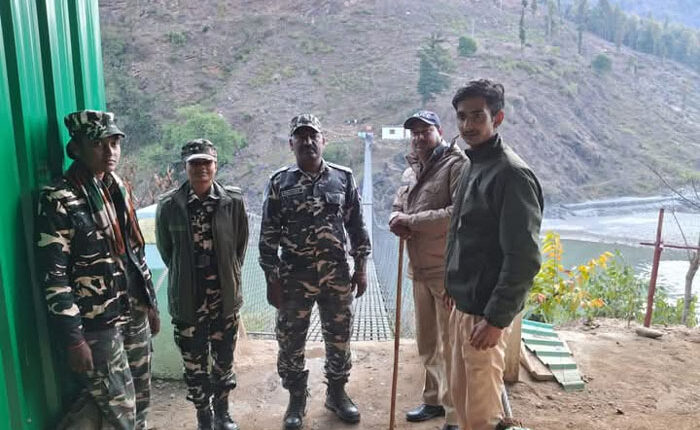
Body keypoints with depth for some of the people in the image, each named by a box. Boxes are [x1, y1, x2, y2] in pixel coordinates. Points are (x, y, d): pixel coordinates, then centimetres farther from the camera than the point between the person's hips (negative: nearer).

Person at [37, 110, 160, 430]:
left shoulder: (119, 187, 5)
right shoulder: (58, 201, -16)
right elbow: (54, 278, -16)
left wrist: (151, 302, 14)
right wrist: (74, 340, -16)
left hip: (135, 313, 6)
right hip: (98, 324, -6)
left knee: (141, 400, 17)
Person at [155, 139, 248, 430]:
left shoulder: (233, 200, -8)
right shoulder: (169, 205, -9)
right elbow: (165, 249, 5)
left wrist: (228, 276, 8)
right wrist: (184, 277, 9)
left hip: (225, 297, 1)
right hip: (188, 300, 0)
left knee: (224, 359, 16)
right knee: (194, 363, 12)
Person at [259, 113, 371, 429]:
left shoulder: (343, 178, 1)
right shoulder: (279, 183, -3)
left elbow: (357, 226, 6)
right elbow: (268, 237, -1)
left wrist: (361, 268, 3)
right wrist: (272, 280, -4)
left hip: (337, 275, 1)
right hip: (293, 277, -1)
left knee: (339, 338, 12)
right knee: (290, 342, 9)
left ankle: (337, 393, 34)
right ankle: (296, 399, 30)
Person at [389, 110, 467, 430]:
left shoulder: (457, 164, -11)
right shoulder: (410, 172, 14)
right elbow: (397, 207, 22)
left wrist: (412, 220, -17)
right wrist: (396, 220, -3)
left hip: (449, 270, -8)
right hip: (419, 269, 8)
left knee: (450, 344, -1)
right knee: (427, 342, 18)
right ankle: (434, 399, 36)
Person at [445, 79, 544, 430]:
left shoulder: (512, 174, -17)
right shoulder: (472, 167, 11)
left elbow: (524, 258, -21)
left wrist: (496, 318, -21)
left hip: (485, 312, -9)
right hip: (462, 304, 9)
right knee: (460, 392, 20)